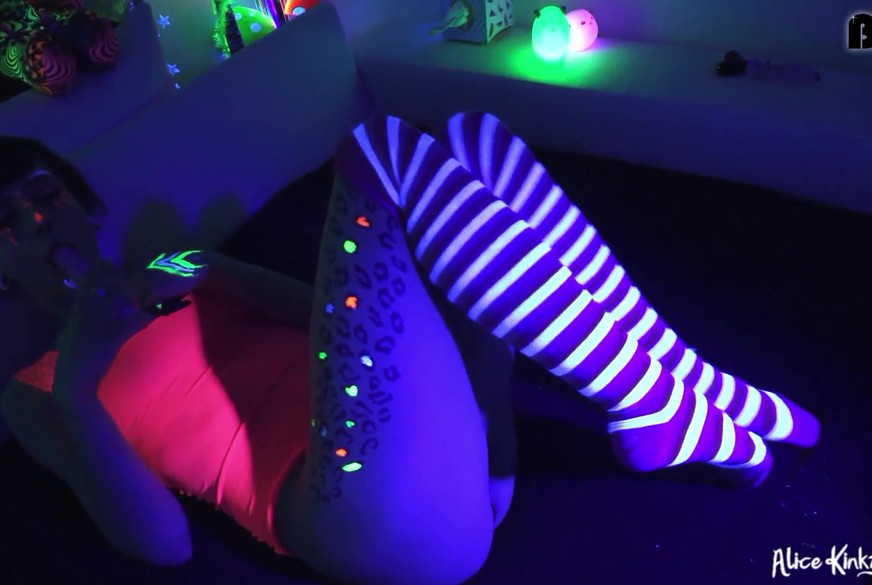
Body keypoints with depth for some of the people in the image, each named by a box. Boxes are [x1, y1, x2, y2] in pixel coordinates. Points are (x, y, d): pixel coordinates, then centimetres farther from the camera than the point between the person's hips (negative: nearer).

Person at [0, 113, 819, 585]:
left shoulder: (168, 278, 29)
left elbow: (322, 308, 20)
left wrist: (220, 275, 7)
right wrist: (75, 390, -11)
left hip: (460, 446, 7)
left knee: (471, 137, -2)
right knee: (382, 152, -18)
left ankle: (690, 388, -4)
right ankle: (660, 414, -14)